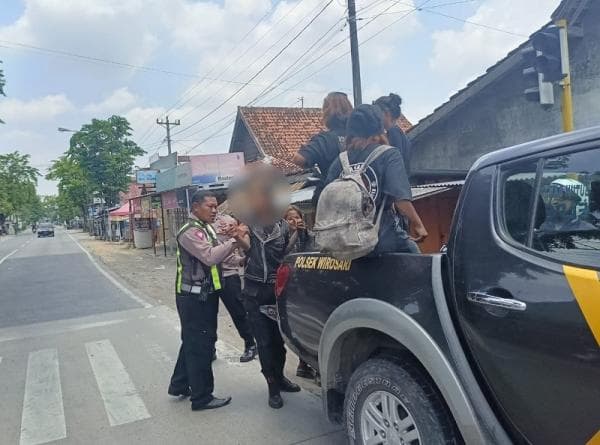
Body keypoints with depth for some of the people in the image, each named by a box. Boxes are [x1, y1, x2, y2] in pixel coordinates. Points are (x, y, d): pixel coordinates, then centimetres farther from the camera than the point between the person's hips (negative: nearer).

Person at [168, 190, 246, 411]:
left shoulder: (206, 229, 14)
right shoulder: (190, 232, -17)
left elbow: (217, 255, 13)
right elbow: (210, 257, -29)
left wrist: (232, 240, -1)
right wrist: (234, 241, -23)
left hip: (205, 294, 10)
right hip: (194, 296, -10)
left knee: (192, 342, 20)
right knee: (200, 345, -3)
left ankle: (179, 385, 34)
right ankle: (202, 397, 8)